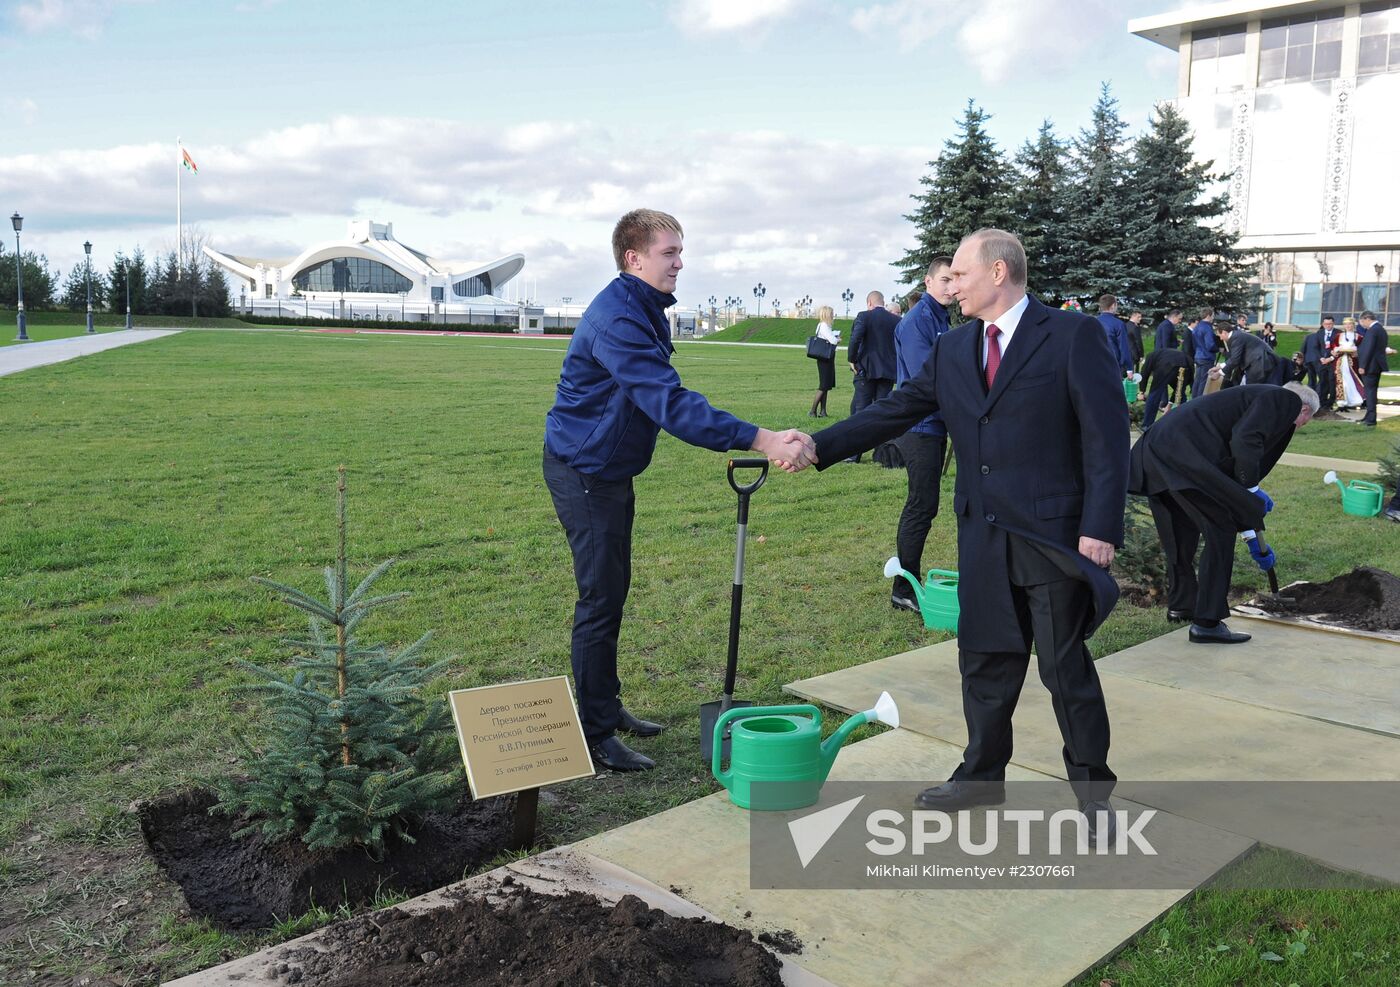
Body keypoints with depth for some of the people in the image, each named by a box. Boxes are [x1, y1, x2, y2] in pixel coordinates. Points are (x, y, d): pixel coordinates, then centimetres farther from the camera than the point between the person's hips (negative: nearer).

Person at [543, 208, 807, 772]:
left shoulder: (646, 310, 9)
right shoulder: (617, 319, -25)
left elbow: (663, 398, 14)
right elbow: (670, 404, -35)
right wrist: (757, 441, -40)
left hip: (610, 470, 10)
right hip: (583, 472, -10)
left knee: (613, 592, 18)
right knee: (600, 599, -5)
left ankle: (607, 707, 32)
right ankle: (596, 736, 6)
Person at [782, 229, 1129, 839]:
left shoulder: (1074, 337, -9)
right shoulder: (953, 350, 9)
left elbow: (1107, 437, -11)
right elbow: (895, 411, 6)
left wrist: (1101, 529, -17)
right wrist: (819, 447, -5)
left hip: (1055, 536, -5)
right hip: (983, 537, 6)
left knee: (1066, 667, 5)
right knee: (984, 661, 14)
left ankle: (1092, 788, 23)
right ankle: (982, 775, 31)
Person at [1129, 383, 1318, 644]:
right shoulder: (1287, 399, 4)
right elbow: (1245, 441, -16)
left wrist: (1254, 539, 38)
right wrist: (1253, 490, -5)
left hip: (1157, 451, 10)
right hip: (1184, 454, -10)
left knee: (1183, 532, 25)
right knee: (1220, 532, 0)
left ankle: (1180, 605, 40)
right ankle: (1206, 623, 3)